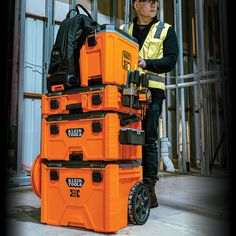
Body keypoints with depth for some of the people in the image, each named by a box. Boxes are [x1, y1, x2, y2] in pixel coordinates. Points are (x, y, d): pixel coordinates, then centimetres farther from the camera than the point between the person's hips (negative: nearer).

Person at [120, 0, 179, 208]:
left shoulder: (166, 30, 13)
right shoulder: (123, 31, 21)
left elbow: (171, 60, -1)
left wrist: (146, 63, -16)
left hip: (151, 91, -2)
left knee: (149, 141, -4)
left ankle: (149, 189, 3)